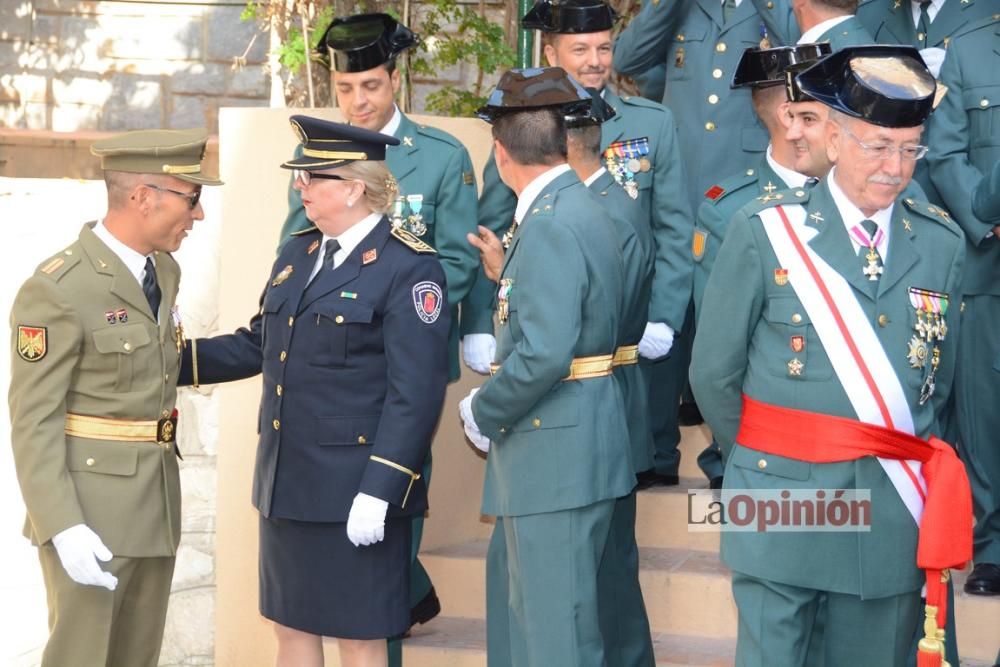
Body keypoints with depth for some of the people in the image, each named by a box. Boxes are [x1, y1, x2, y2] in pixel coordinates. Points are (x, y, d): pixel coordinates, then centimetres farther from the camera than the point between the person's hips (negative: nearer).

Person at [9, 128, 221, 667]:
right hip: (89, 508, -8)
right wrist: (63, 529, -23)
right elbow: (33, 422, -16)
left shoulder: (164, 271, 9)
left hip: (156, 502, 8)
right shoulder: (54, 290, -16)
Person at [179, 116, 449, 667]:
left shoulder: (408, 267, -13)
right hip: (286, 483, 8)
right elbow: (260, 344, 19)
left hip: (355, 491, -8)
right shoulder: (297, 254, 12)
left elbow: (416, 393, -17)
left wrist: (378, 492, -21)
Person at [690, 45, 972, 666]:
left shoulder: (943, 242, 5)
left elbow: (941, 375, 14)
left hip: (896, 517, 3)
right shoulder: (764, 230, -5)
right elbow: (714, 371, 1)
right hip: (785, 501, -3)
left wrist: (904, 456, 11)